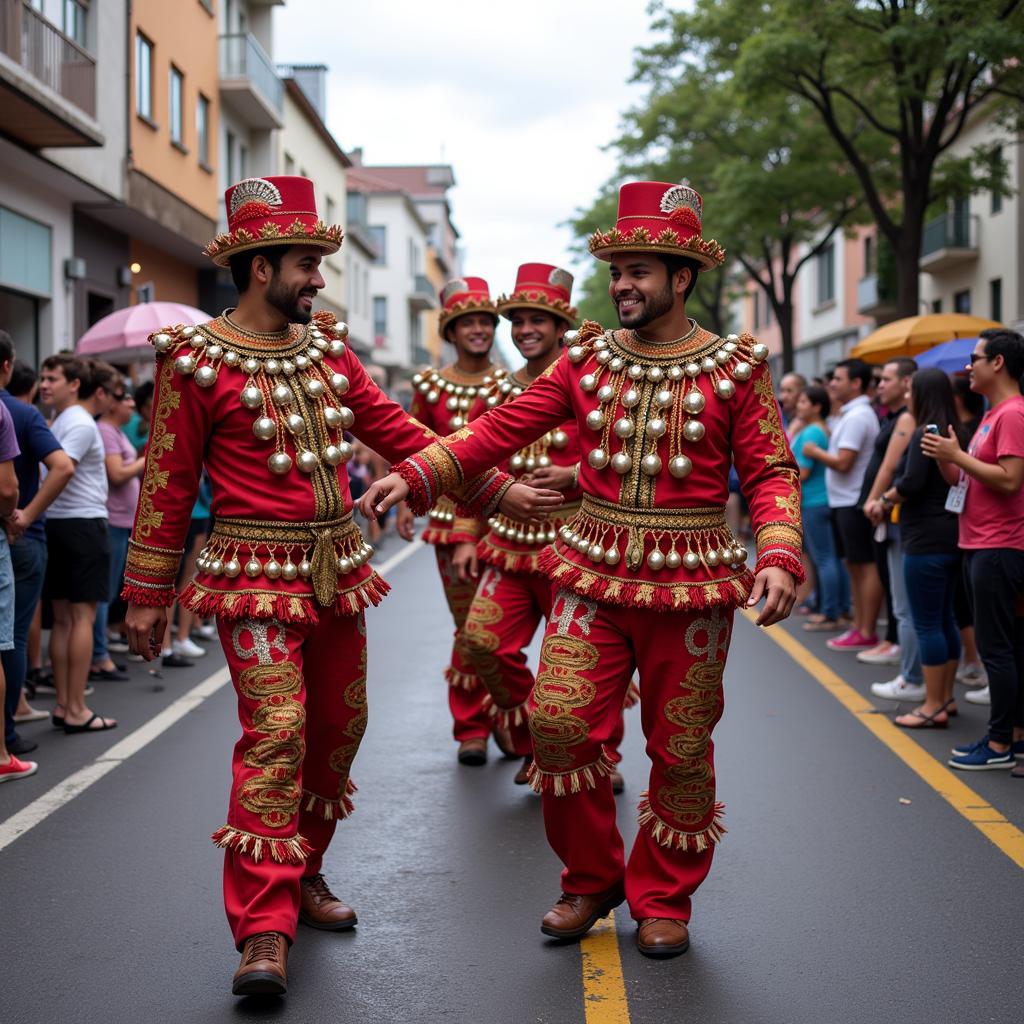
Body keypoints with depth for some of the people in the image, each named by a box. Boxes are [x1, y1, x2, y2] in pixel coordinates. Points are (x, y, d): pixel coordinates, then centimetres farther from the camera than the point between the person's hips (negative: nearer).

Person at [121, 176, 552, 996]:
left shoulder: (327, 347, 10)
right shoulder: (198, 362, -8)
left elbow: (400, 433, 12)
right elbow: (168, 484, -6)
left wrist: (497, 490, 8)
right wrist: (147, 596, -5)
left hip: (337, 569, 7)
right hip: (257, 576, -7)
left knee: (340, 724, 12)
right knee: (275, 731, -15)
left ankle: (301, 873, 30)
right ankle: (264, 929, -12)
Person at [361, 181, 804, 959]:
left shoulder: (736, 368, -2)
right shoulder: (586, 359, 5)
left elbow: (771, 472, -4)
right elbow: (503, 427, 3)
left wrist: (778, 557, -20)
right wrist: (416, 475, -9)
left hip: (690, 585, -2)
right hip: (594, 574, 2)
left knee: (680, 748, 5)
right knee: (559, 723, -3)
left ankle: (664, 900, 25)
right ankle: (591, 881, 20)